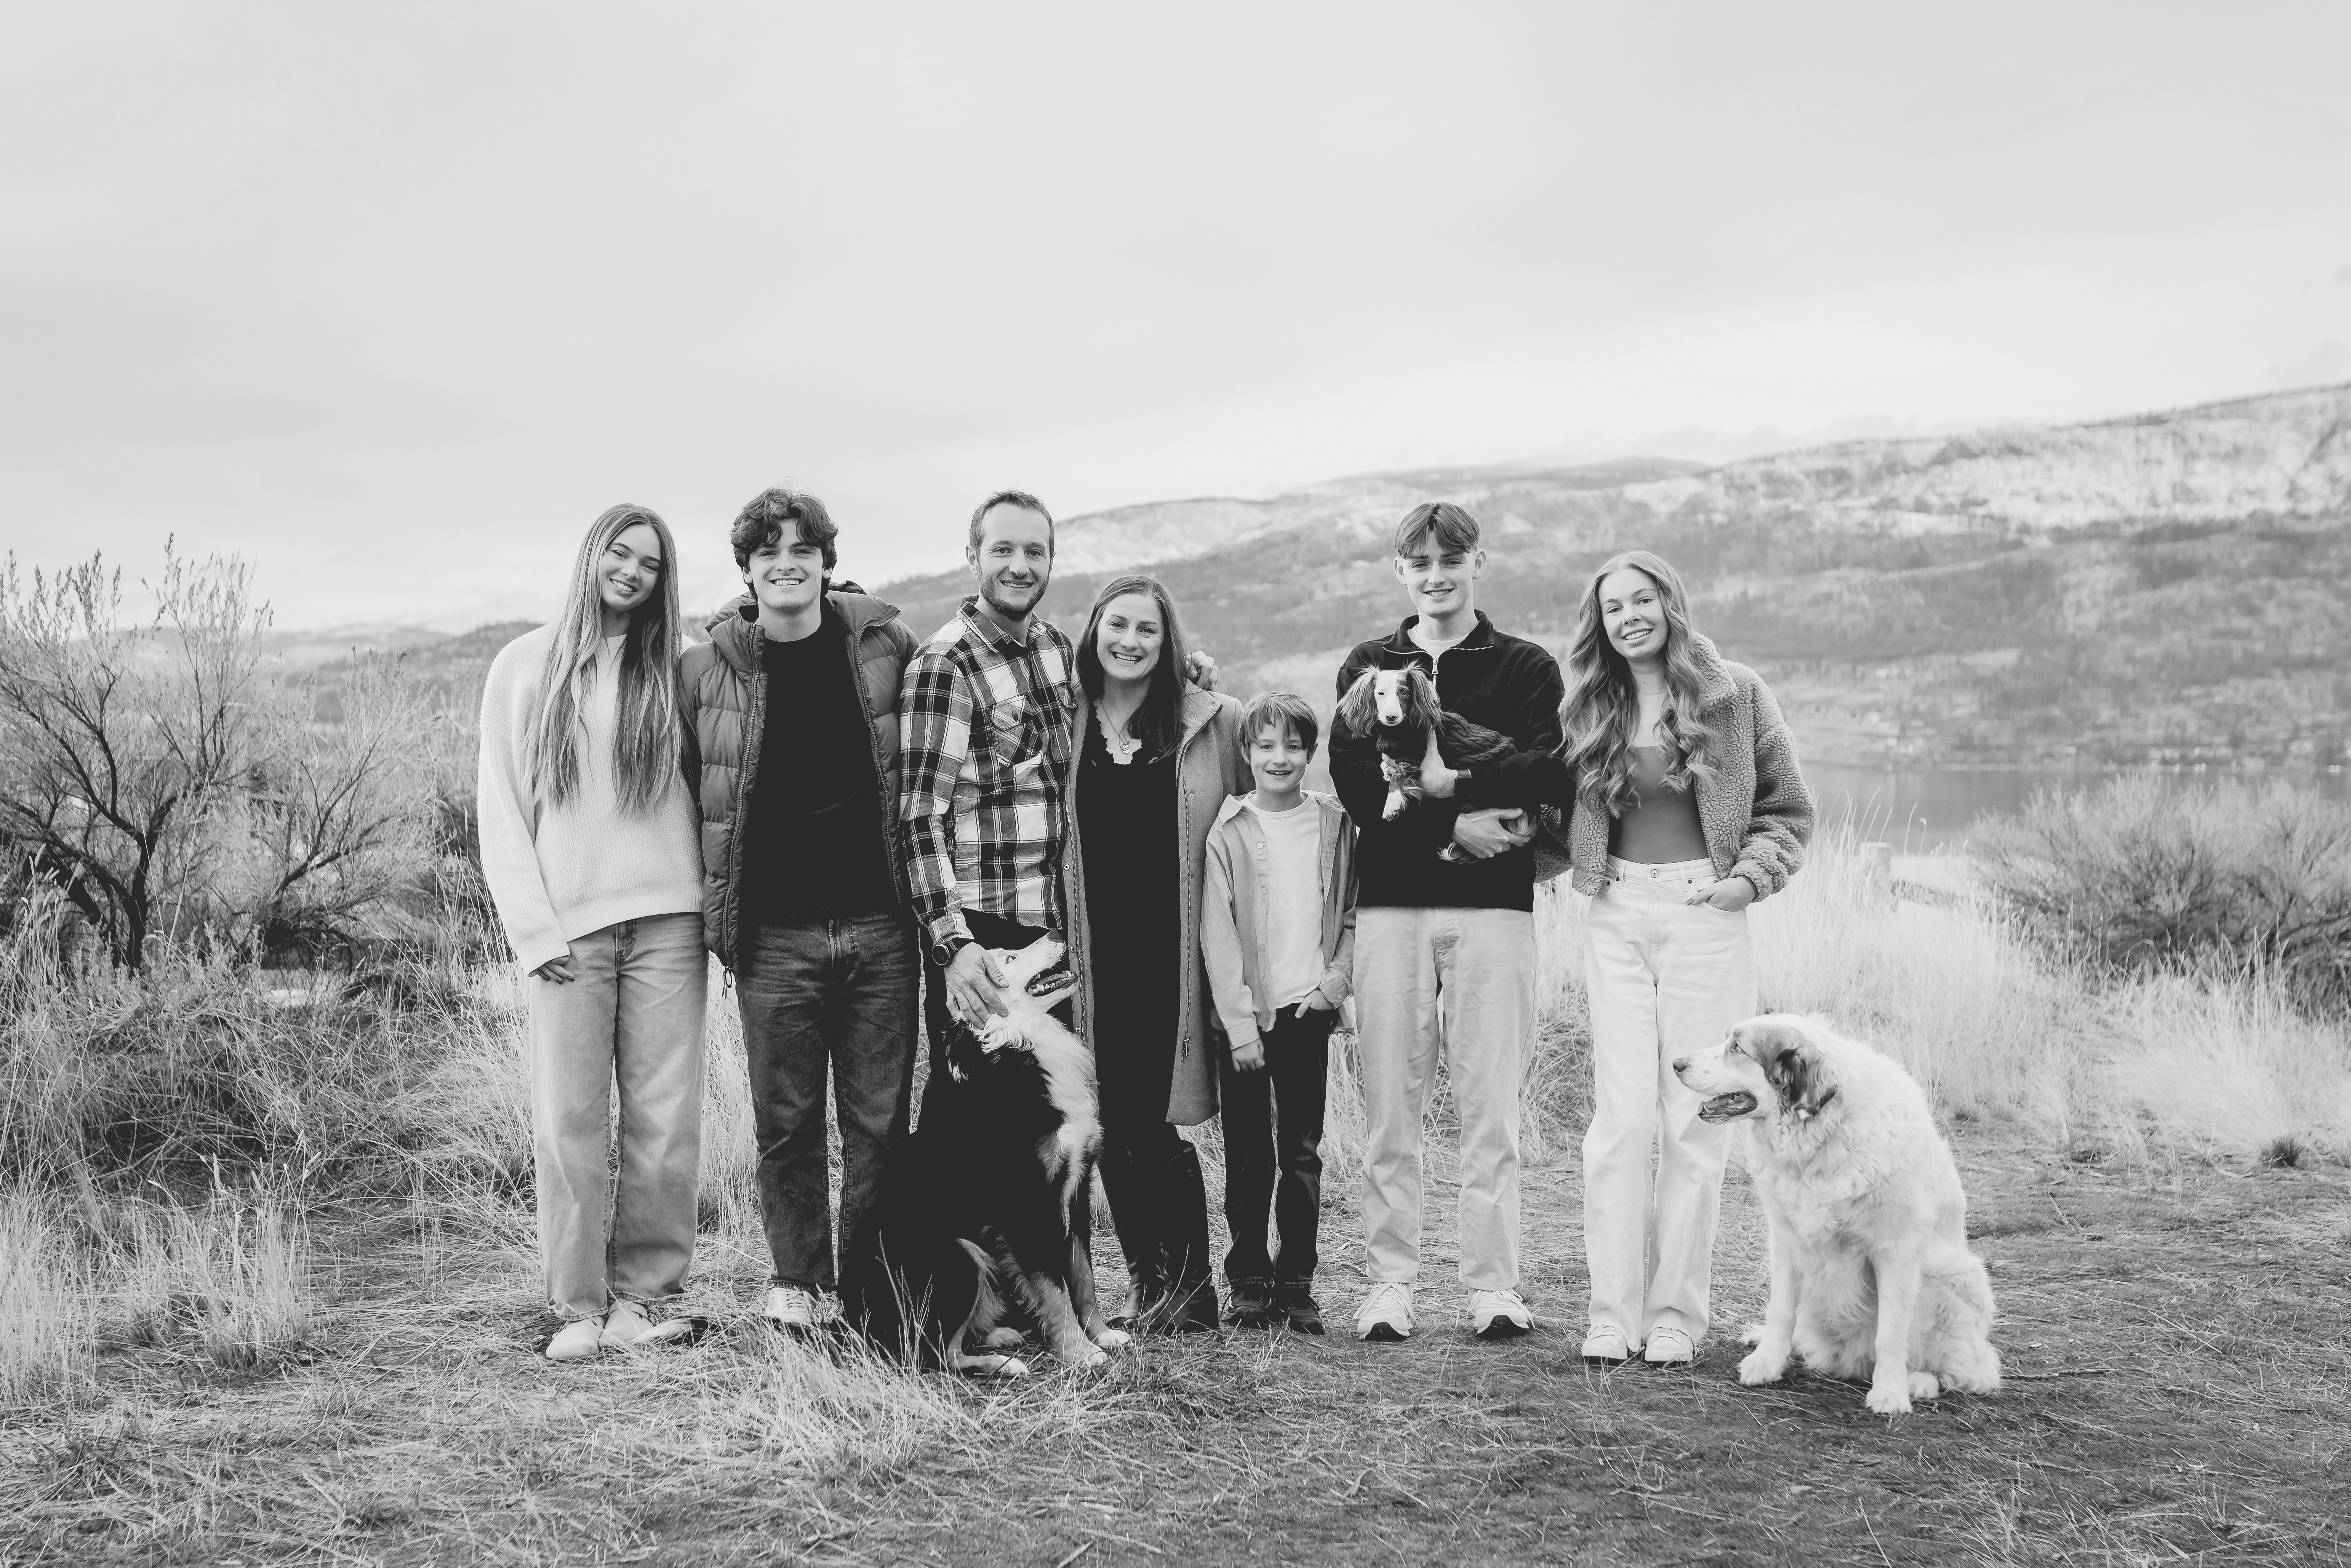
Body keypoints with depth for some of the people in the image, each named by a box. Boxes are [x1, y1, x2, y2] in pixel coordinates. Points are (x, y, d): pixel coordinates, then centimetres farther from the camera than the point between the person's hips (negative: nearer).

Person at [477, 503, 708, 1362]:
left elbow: (698, 788, 11)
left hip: (666, 919, 1)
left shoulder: (670, 671, 11)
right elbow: (501, 804, 5)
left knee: (667, 1120, -2)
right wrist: (533, 927, -4)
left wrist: (711, 907, -2)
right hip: (567, 929, -1)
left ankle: (639, 1294, 9)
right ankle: (580, 1307, 6)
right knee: (569, 1121, -4)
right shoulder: (526, 665, 8)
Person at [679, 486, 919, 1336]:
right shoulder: (707, 669, 0)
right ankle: (795, 1281, 21)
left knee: (880, 1119, 6)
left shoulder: (885, 644, 2)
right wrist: (714, 901, 7)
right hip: (773, 937, -1)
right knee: (787, 1122, 6)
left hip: (880, 924, 1)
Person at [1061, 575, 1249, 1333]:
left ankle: (1191, 1287, 11)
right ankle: (1146, 1283, 22)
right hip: (1095, 957, 4)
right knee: (1110, 1131, 8)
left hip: (1174, 955, -3)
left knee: (1153, 1125, -5)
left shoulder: (1213, 722, -1)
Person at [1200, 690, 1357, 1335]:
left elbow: (1351, 913, 11)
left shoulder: (1334, 823, 5)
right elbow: (1217, 936, -6)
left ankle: (1297, 1284, 13)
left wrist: (1335, 982, -3)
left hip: (1309, 1012, 2)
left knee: (1303, 1154, 5)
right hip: (1248, 1015, -2)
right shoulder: (1229, 832, -4)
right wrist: (1240, 1024, -10)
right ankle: (1249, 1282, 14)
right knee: (1249, 1156, 4)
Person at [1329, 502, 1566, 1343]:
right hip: (1390, 903, 1)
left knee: (1491, 1107, -1)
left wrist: (1421, 783, -18)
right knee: (1389, 1107, 3)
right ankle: (1390, 1283, 10)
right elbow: (1355, 784, -1)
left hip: (1492, 904, -1)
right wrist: (1454, 822, -15)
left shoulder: (1526, 668, 9)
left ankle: (1494, 1287, 6)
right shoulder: (1366, 666, 13)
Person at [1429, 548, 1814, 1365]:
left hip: (1705, 916, -2)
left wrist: (1749, 877, -8)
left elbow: (1788, 808, 7)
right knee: (1624, 1114, -3)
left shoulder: (1735, 693, 3)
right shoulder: (1589, 709, 10)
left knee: (1696, 1118, 0)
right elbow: (1560, 803, 13)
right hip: (1616, 917, 2)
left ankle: (1676, 1313, 8)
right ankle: (1613, 1312, 3)